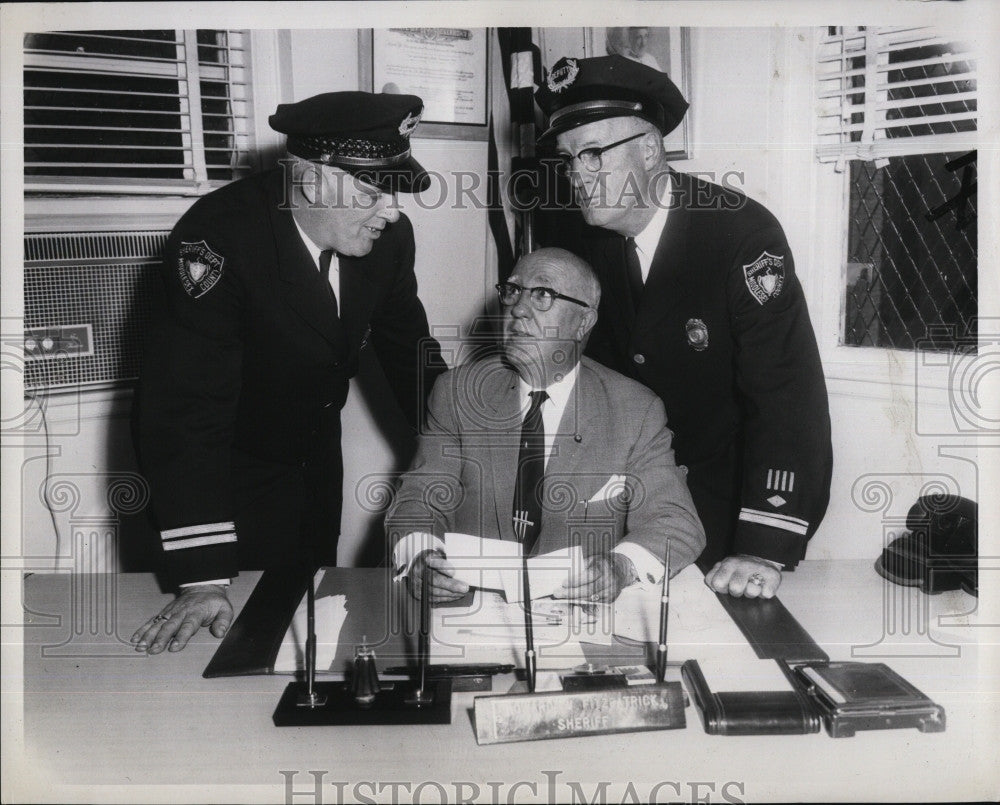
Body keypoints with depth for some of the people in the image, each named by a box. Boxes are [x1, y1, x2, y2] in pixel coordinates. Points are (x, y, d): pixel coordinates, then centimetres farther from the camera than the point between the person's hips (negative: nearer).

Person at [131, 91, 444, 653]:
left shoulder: (389, 236, -13)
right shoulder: (217, 239, -32)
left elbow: (412, 352, 2)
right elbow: (188, 409, -34)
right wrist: (202, 580, -36)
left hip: (316, 454, 6)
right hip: (228, 469, -6)